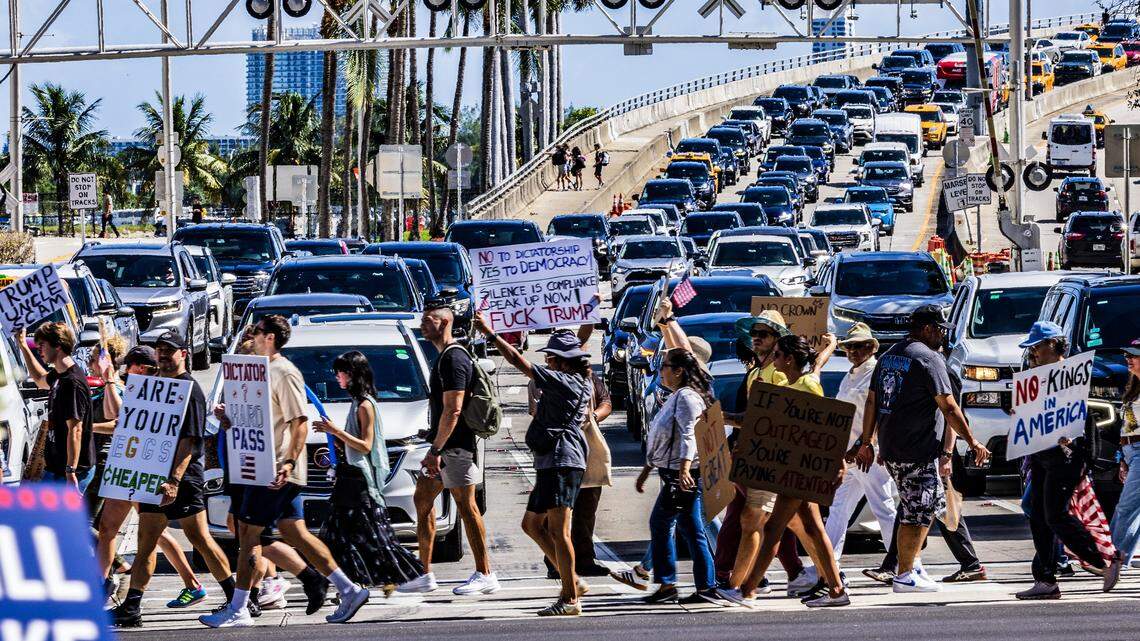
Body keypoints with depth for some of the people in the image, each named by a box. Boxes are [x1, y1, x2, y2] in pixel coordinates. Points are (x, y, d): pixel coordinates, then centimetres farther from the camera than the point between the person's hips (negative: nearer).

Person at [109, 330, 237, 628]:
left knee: (201, 541, -5)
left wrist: (175, 480, -25)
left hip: (184, 480, -8)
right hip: (155, 479, 8)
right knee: (146, 543, 5)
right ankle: (131, 608, 4)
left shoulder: (190, 390, -10)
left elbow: (189, 441, -18)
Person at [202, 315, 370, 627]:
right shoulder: (268, 371, 17)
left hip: (274, 470, -10)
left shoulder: (284, 373, -13)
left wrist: (289, 462, -29)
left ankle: (238, 610, -2)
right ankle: (348, 591, 9)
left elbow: (300, 423, -20)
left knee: (248, 533, -6)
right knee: (294, 532, 9)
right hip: (269, 469, 10)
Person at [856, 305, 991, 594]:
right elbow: (949, 408, -14)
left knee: (933, 503, 21)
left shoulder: (889, 356, 15)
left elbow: (872, 401, 18)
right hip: (917, 450, -9)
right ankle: (904, 575, -1)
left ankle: (911, 563, 20)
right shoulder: (929, 358, -11)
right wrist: (973, 442, -8)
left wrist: (867, 442, 23)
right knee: (918, 512, -2)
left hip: (889, 449, 9)